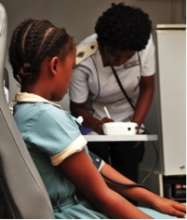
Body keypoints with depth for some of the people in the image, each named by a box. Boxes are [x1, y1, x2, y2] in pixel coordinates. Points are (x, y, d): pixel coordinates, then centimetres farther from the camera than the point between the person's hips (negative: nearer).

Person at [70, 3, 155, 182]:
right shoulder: (83, 61, -32)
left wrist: (136, 124, -21)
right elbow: (77, 108, -17)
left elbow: (147, 88, -9)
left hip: (128, 121, 2)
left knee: (128, 178, 0)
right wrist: (98, 125, -36)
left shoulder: (145, 45, -25)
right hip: (94, 122, -2)